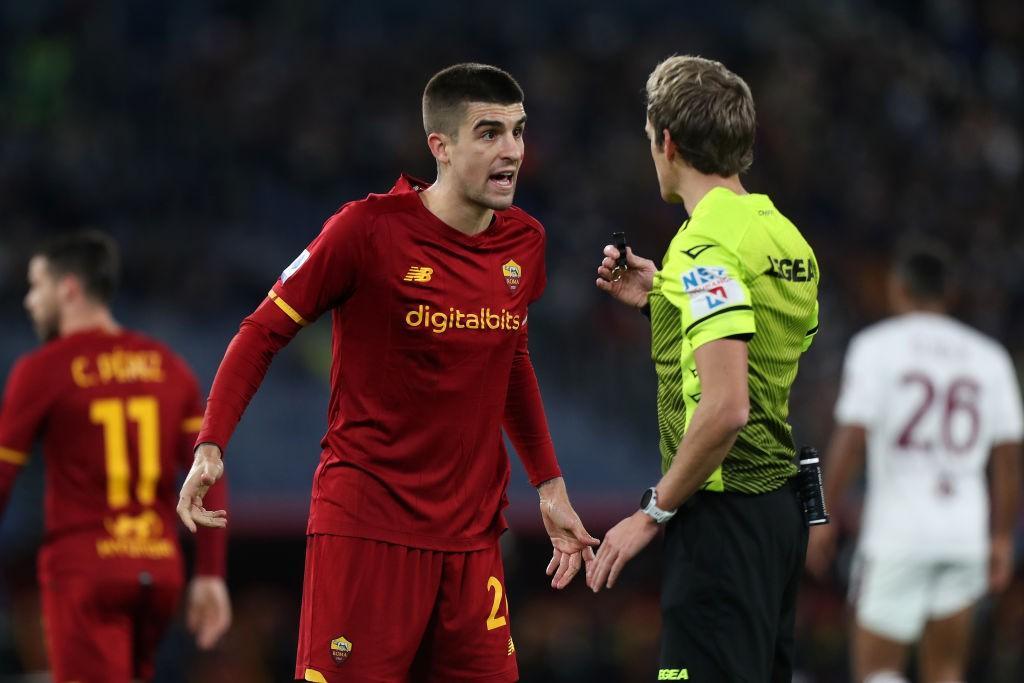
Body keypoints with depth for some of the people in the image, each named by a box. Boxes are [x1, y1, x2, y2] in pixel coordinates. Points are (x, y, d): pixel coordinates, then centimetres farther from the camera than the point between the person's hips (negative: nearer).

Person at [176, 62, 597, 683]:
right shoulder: (368, 230, -10)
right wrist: (210, 448, -14)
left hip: (472, 531, 5)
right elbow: (263, 332, -4)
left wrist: (549, 485, 20)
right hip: (366, 521, -5)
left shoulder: (524, 243, 7)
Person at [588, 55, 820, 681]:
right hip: (783, 504, 10)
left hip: (725, 509, -10)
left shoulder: (706, 246, -16)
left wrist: (655, 512, -15)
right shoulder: (786, 235, 12)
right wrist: (660, 298, 20)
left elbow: (726, 406, -24)